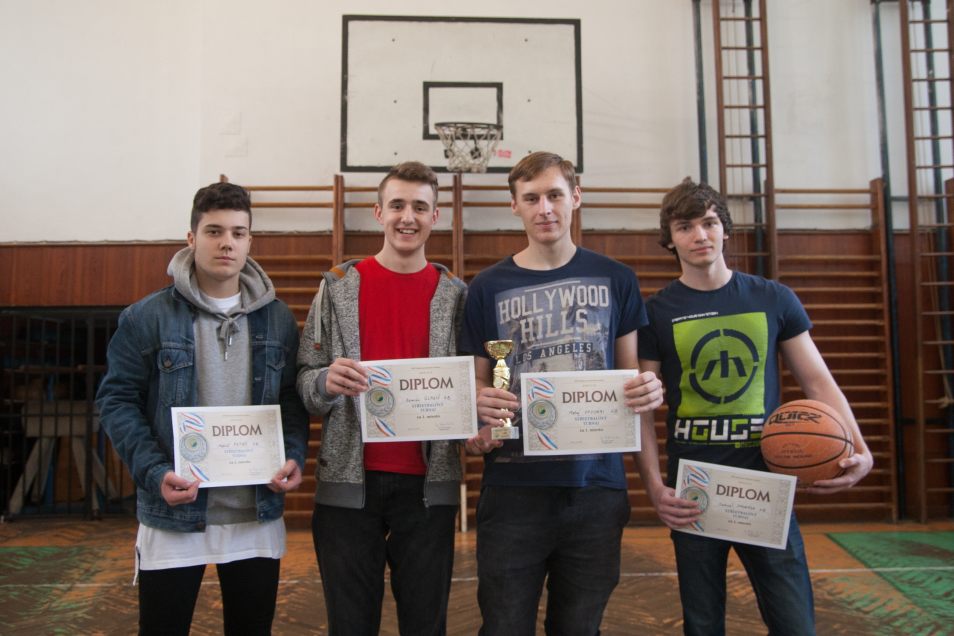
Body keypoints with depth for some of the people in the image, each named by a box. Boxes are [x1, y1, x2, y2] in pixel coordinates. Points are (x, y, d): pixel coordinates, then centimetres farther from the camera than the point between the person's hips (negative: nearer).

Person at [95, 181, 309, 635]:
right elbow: (117, 400, -4)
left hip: (257, 516, 3)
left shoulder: (278, 319, 5)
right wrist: (154, 472, -17)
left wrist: (294, 456, -8)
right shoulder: (147, 317, -5)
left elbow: (292, 399, 9)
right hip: (172, 515, -2)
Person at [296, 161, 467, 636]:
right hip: (349, 480, 0)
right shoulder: (339, 286, 2)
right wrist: (327, 381, -19)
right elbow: (305, 378, 2)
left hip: (428, 482, 1)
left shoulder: (456, 294, 4)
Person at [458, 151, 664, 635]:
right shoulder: (489, 287, 3)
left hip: (597, 485, 1)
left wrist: (648, 390, -12)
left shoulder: (615, 280, 5)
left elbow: (631, 370, 10)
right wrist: (481, 403, -17)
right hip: (514, 486, -1)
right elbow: (477, 382, 5)